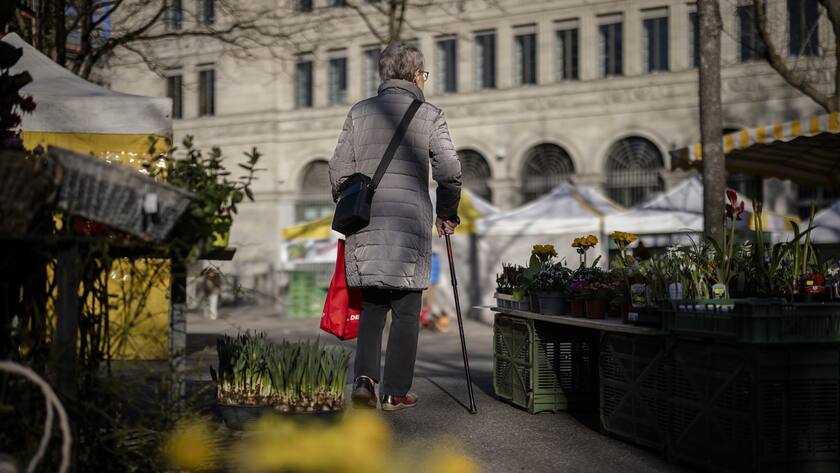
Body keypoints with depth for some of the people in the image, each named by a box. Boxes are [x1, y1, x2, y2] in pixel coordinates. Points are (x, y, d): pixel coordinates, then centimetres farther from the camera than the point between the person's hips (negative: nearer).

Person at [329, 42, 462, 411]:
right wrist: (447, 215, 12)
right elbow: (449, 173, -3)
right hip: (410, 222, -3)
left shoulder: (359, 112, 10)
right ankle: (395, 392, 7)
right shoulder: (429, 115, 3)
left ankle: (365, 378, -5)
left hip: (364, 224, 3)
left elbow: (339, 171, 6)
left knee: (371, 307, 12)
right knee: (406, 311, 6)